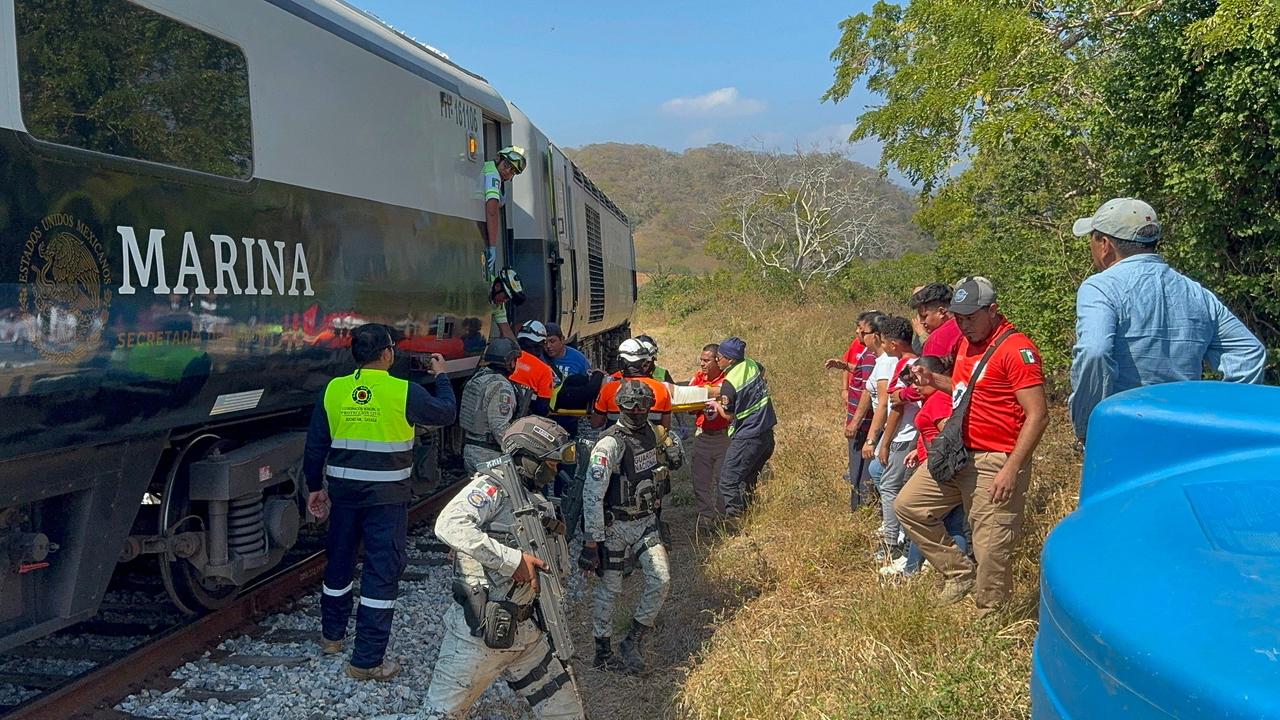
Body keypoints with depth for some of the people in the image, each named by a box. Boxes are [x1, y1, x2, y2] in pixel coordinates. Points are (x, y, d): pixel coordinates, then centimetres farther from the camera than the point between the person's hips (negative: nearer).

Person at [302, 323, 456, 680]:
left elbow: (315, 444, 4)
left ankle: (332, 635, 41)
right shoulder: (404, 392, -14)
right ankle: (367, 660, 6)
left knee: (339, 560, 22)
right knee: (382, 571, 2)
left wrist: (315, 486, 17)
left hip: (343, 490, 5)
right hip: (387, 495, -5)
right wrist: (441, 376, 19)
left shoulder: (334, 390, -1)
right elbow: (446, 413, 3)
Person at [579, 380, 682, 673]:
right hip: (615, 526, -6)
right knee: (609, 589, 5)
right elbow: (592, 495, -22)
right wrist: (591, 542, -22)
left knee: (661, 580, -4)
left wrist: (672, 454, -3)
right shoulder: (610, 445, -21)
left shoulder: (653, 433, 0)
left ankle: (633, 641, 14)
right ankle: (603, 653, 22)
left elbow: (674, 461, 22)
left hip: (646, 521, 6)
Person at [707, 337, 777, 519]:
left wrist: (715, 404, 6)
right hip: (767, 434, 8)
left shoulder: (729, 383, -19)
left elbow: (729, 415, -11)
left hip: (746, 439, -8)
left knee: (728, 480, -3)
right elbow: (762, 371, 28)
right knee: (748, 480, 19)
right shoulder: (752, 365, 2)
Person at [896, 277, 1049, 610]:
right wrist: (935, 380, 7)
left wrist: (1011, 469, -24)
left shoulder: (1017, 349, -16)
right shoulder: (967, 342, 11)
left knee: (991, 550, -3)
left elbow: (1037, 415, -20)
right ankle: (960, 574, 20)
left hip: (995, 463, -9)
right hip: (958, 454, 9)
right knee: (908, 505, 12)